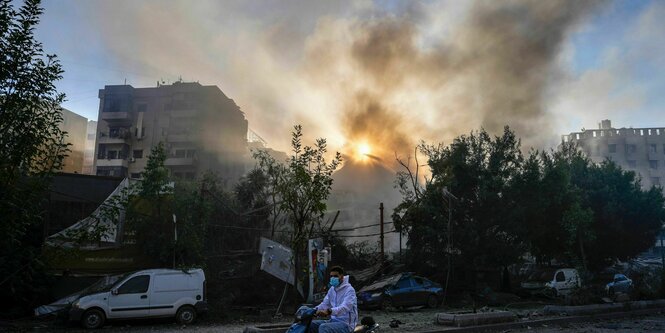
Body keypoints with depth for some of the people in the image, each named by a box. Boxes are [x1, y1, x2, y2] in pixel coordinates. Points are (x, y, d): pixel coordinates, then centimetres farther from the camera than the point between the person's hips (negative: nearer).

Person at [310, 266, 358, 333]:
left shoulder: (349, 290, -14)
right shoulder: (332, 289, 14)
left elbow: (345, 307, -30)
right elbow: (325, 304, 12)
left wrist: (329, 311, -47)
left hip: (346, 323, -8)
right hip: (333, 320, 8)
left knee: (323, 327, -30)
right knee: (311, 324, -7)